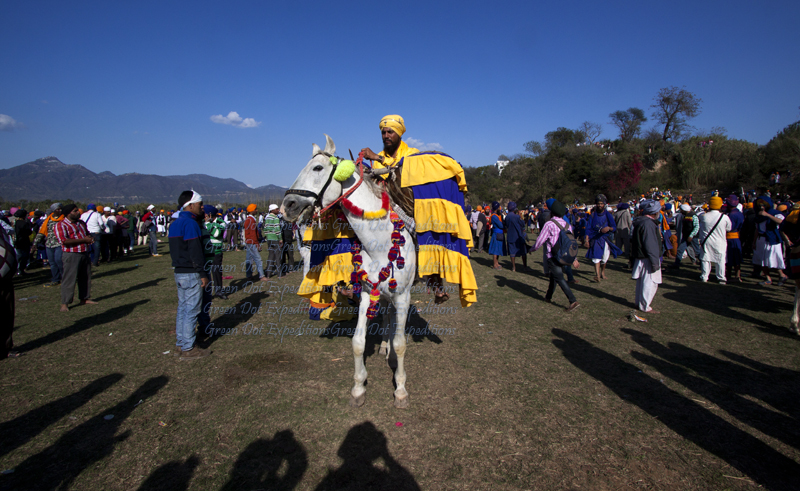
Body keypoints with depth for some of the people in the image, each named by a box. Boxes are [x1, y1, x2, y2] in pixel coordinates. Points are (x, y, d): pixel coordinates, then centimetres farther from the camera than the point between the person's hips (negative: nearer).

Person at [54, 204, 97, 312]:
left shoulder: (81, 223, 15)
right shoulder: (61, 225, -8)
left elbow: (87, 234, 31)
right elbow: (64, 241, -19)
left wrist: (90, 238, 4)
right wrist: (83, 240, -18)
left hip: (85, 254, 7)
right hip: (71, 255, -7)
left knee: (86, 277, 12)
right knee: (69, 279, -4)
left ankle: (84, 298, 24)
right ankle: (65, 303, 3)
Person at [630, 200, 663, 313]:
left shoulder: (641, 221, 13)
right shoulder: (648, 224, -21)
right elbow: (650, 246, -24)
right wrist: (655, 262, -21)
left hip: (640, 257, 11)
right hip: (647, 260, -11)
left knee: (642, 282, 18)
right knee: (650, 283, -2)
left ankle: (639, 302, 29)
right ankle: (645, 306, 5)